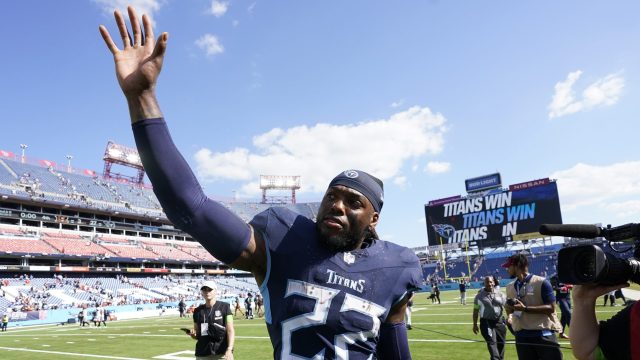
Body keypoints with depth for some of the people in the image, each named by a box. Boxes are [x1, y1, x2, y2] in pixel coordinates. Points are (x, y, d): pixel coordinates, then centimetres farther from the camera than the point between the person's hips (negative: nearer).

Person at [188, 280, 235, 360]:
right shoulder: (198, 311, 10)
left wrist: (229, 350, -21)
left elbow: (230, 331, -9)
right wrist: (193, 334, -5)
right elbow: (197, 335, 18)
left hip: (222, 353, -4)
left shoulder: (224, 307, -2)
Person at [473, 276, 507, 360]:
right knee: (492, 342, -14)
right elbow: (476, 311, 5)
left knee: (501, 343, 12)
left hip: (499, 321, 3)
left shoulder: (500, 294, 5)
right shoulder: (480, 296, 0)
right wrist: (475, 324, 5)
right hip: (486, 322, -3)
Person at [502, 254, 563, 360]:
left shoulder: (541, 282, -8)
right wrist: (508, 307, -5)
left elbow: (551, 308, -13)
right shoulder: (510, 287, 11)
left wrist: (525, 308, -20)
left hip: (544, 334, -5)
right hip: (521, 336, 5)